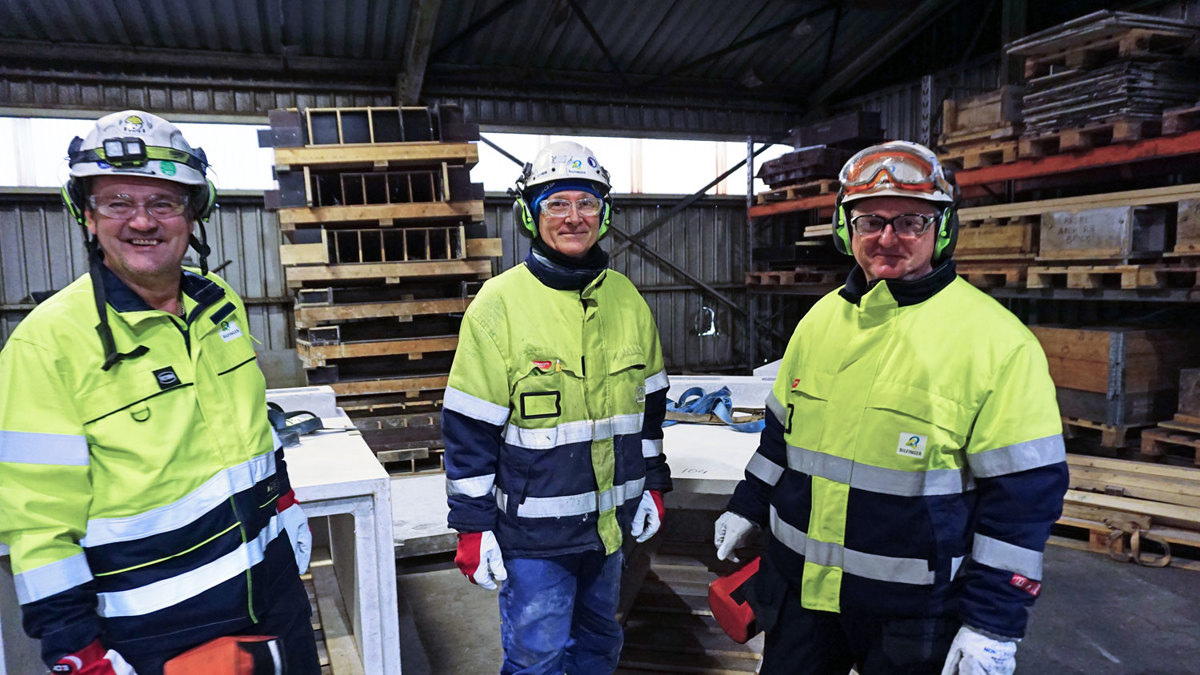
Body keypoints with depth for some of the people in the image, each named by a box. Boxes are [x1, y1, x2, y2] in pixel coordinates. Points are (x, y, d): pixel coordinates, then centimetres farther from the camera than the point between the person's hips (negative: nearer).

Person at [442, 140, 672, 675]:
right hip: (534, 530, -5)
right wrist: (472, 526, -11)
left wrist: (653, 483, 12)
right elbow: (469, 429, -12)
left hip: (611, 523, 5)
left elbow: (649, 404, 12)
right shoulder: (500, 303, -14)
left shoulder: (627, 299, 2)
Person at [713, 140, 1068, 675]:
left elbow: (1024, 493, -13)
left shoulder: (996, 340, -14)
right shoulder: (820, 319, 4)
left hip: (914, 611, -4)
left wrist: (994, 625, -13)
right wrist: (747, 509, 18)